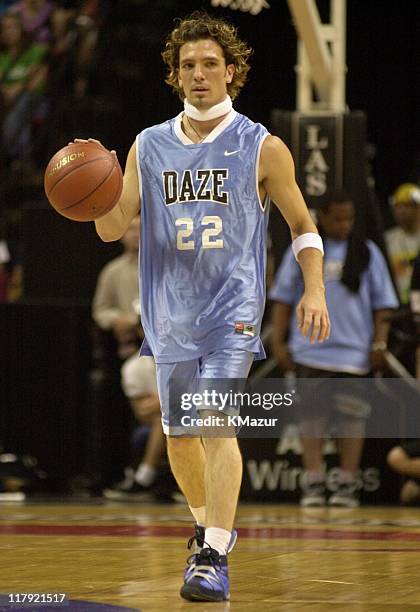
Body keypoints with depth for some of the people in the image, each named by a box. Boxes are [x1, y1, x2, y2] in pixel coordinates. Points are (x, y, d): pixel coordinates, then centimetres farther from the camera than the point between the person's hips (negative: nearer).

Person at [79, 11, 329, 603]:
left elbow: (302, 225, 7)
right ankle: (210, 525, 38)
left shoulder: (263, 148, 0)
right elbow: (113, 227, 5)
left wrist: (314, 291, -7)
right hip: (170, 310, 4)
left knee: (217, 422, -20)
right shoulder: (149, 146, 7)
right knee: (179, 436, 11)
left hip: (233, 306, -4)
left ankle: (214, 560, -25)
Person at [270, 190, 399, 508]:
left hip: (354, 351, 0)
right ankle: (314, 483, 1)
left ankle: (347, 484, 5)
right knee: (312, 414, -1)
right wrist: (278, 342, 2)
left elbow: (382, 303, 7)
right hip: (310, 350, 0)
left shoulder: (367, 252, 6)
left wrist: (380, 342, -2)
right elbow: (283, 298, 8)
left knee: (352, 416, 0)